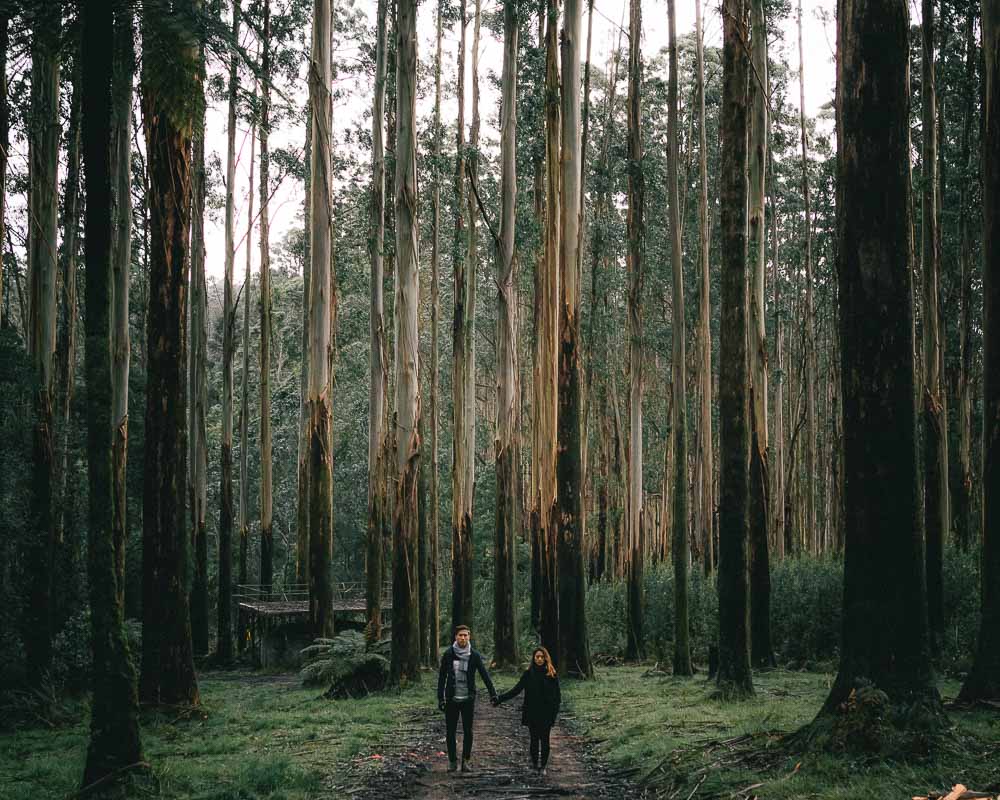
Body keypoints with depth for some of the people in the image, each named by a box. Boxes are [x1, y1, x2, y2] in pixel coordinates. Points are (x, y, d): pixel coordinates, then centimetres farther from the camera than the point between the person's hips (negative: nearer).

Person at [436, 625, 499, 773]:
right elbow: (442, 677, 3)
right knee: (451, 731, 3)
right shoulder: (448, 654, -1)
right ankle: (452, 761, 13)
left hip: (468, 699, 0)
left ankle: (466, 760, 13)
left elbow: (485, 675, -2)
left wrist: (493, 694, -10)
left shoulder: (474, 655, -1)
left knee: (468, 731, 2)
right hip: (451, 699, 0)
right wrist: (440, 698, -1)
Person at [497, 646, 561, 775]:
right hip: (532, 713, 1)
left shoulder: (552, 674, -1)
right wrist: (500, 698, -5)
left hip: (546, 714, -1)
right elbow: (516, 690, 3)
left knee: (544, 740, 2)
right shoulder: (528, 673, 2)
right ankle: (534, 762, 16)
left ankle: (543, 766, 11)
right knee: (534, 739, 1)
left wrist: (554, 712, -7)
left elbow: (557, 696, 2)